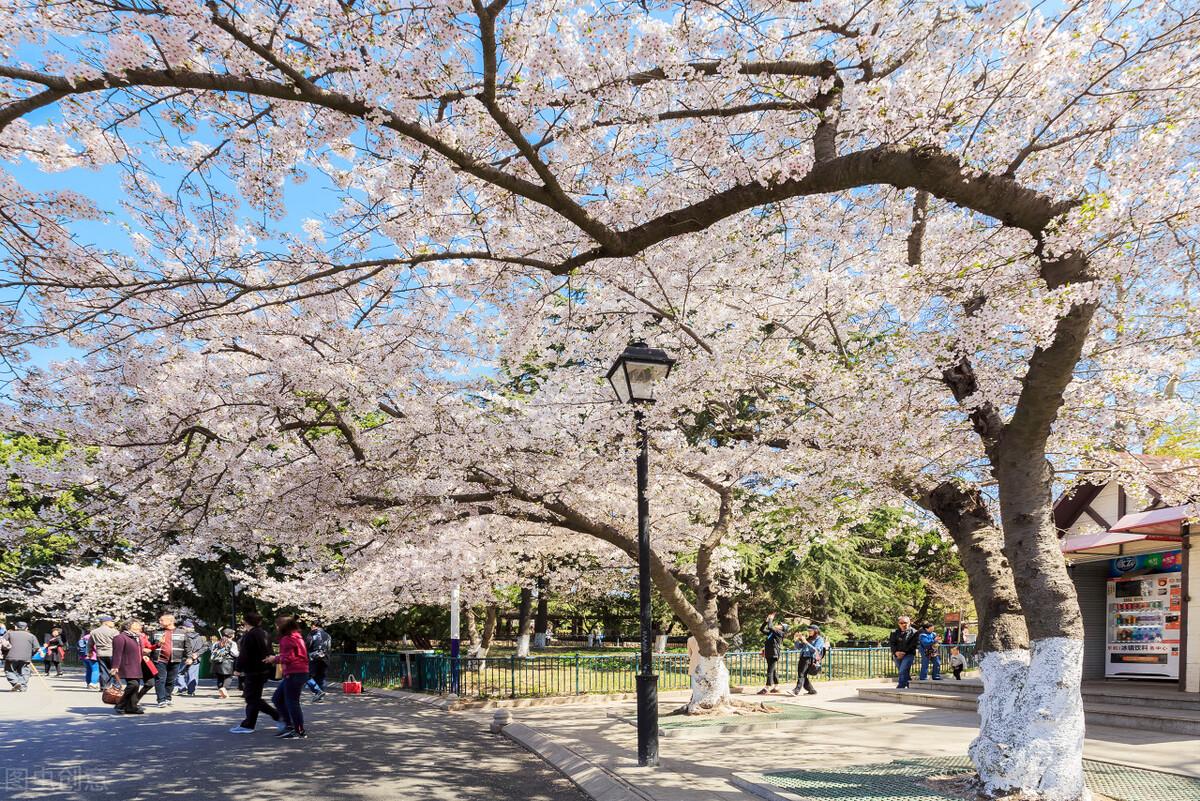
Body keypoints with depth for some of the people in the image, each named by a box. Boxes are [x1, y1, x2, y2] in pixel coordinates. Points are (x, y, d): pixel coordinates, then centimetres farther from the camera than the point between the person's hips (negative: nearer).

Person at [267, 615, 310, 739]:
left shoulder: (287, 639, -13)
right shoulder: (296, 637, 18)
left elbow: (287, 658, -18)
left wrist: (275, 659, -2)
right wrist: (276, 659, 11)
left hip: (294, 674, -11)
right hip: (300, 672, 11)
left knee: (291, 702, -4)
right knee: (277, 698, 17)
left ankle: (300, 732, 2)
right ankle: (290, 725, 18)